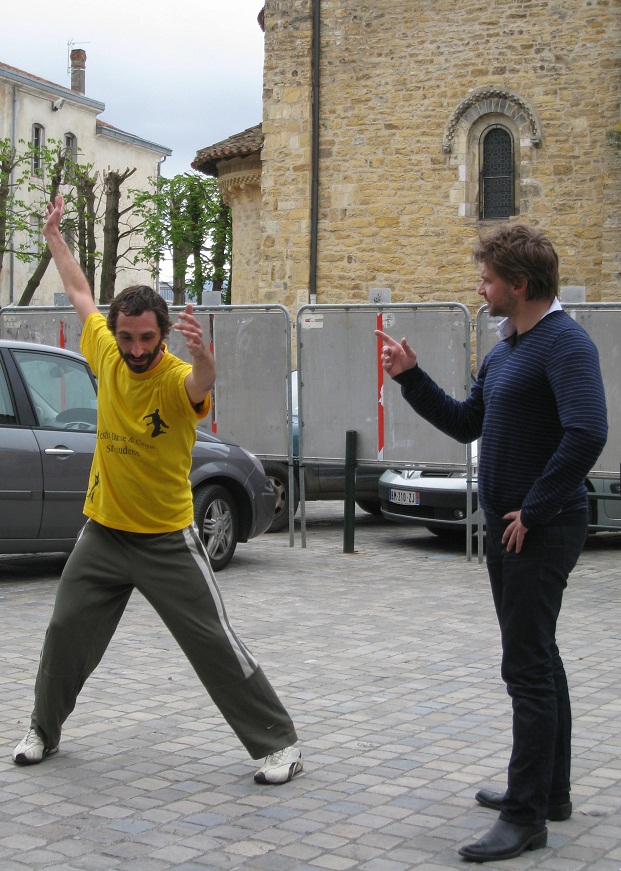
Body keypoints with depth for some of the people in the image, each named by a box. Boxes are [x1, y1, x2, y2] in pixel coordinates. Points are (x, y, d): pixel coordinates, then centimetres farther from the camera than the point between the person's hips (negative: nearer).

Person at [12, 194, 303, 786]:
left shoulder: (178, 378, -18)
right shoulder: (107, 355, -3)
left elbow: (202, 383, -45)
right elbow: (80, 294, 14)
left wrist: (202, 355, -67)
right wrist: (54, 235, 23)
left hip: (167, 541, -5)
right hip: (103, 532, 5)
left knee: (216, 645, -4)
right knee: (65, 635, 14)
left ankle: (279, 743, 7)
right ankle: (44, 730, 36)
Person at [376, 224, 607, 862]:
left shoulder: (564, 343, -17)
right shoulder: (505, 350, 14)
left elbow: (586, 432, -30)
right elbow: (466, 425, 21)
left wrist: (534, 510, -23)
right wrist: (412, 379, 11)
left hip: (543, 531, -10)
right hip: (506, 528, 10)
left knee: (528, 669, -6)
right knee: (536, 660, 18)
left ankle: (526, 817, 2)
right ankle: (549, 791, 31)